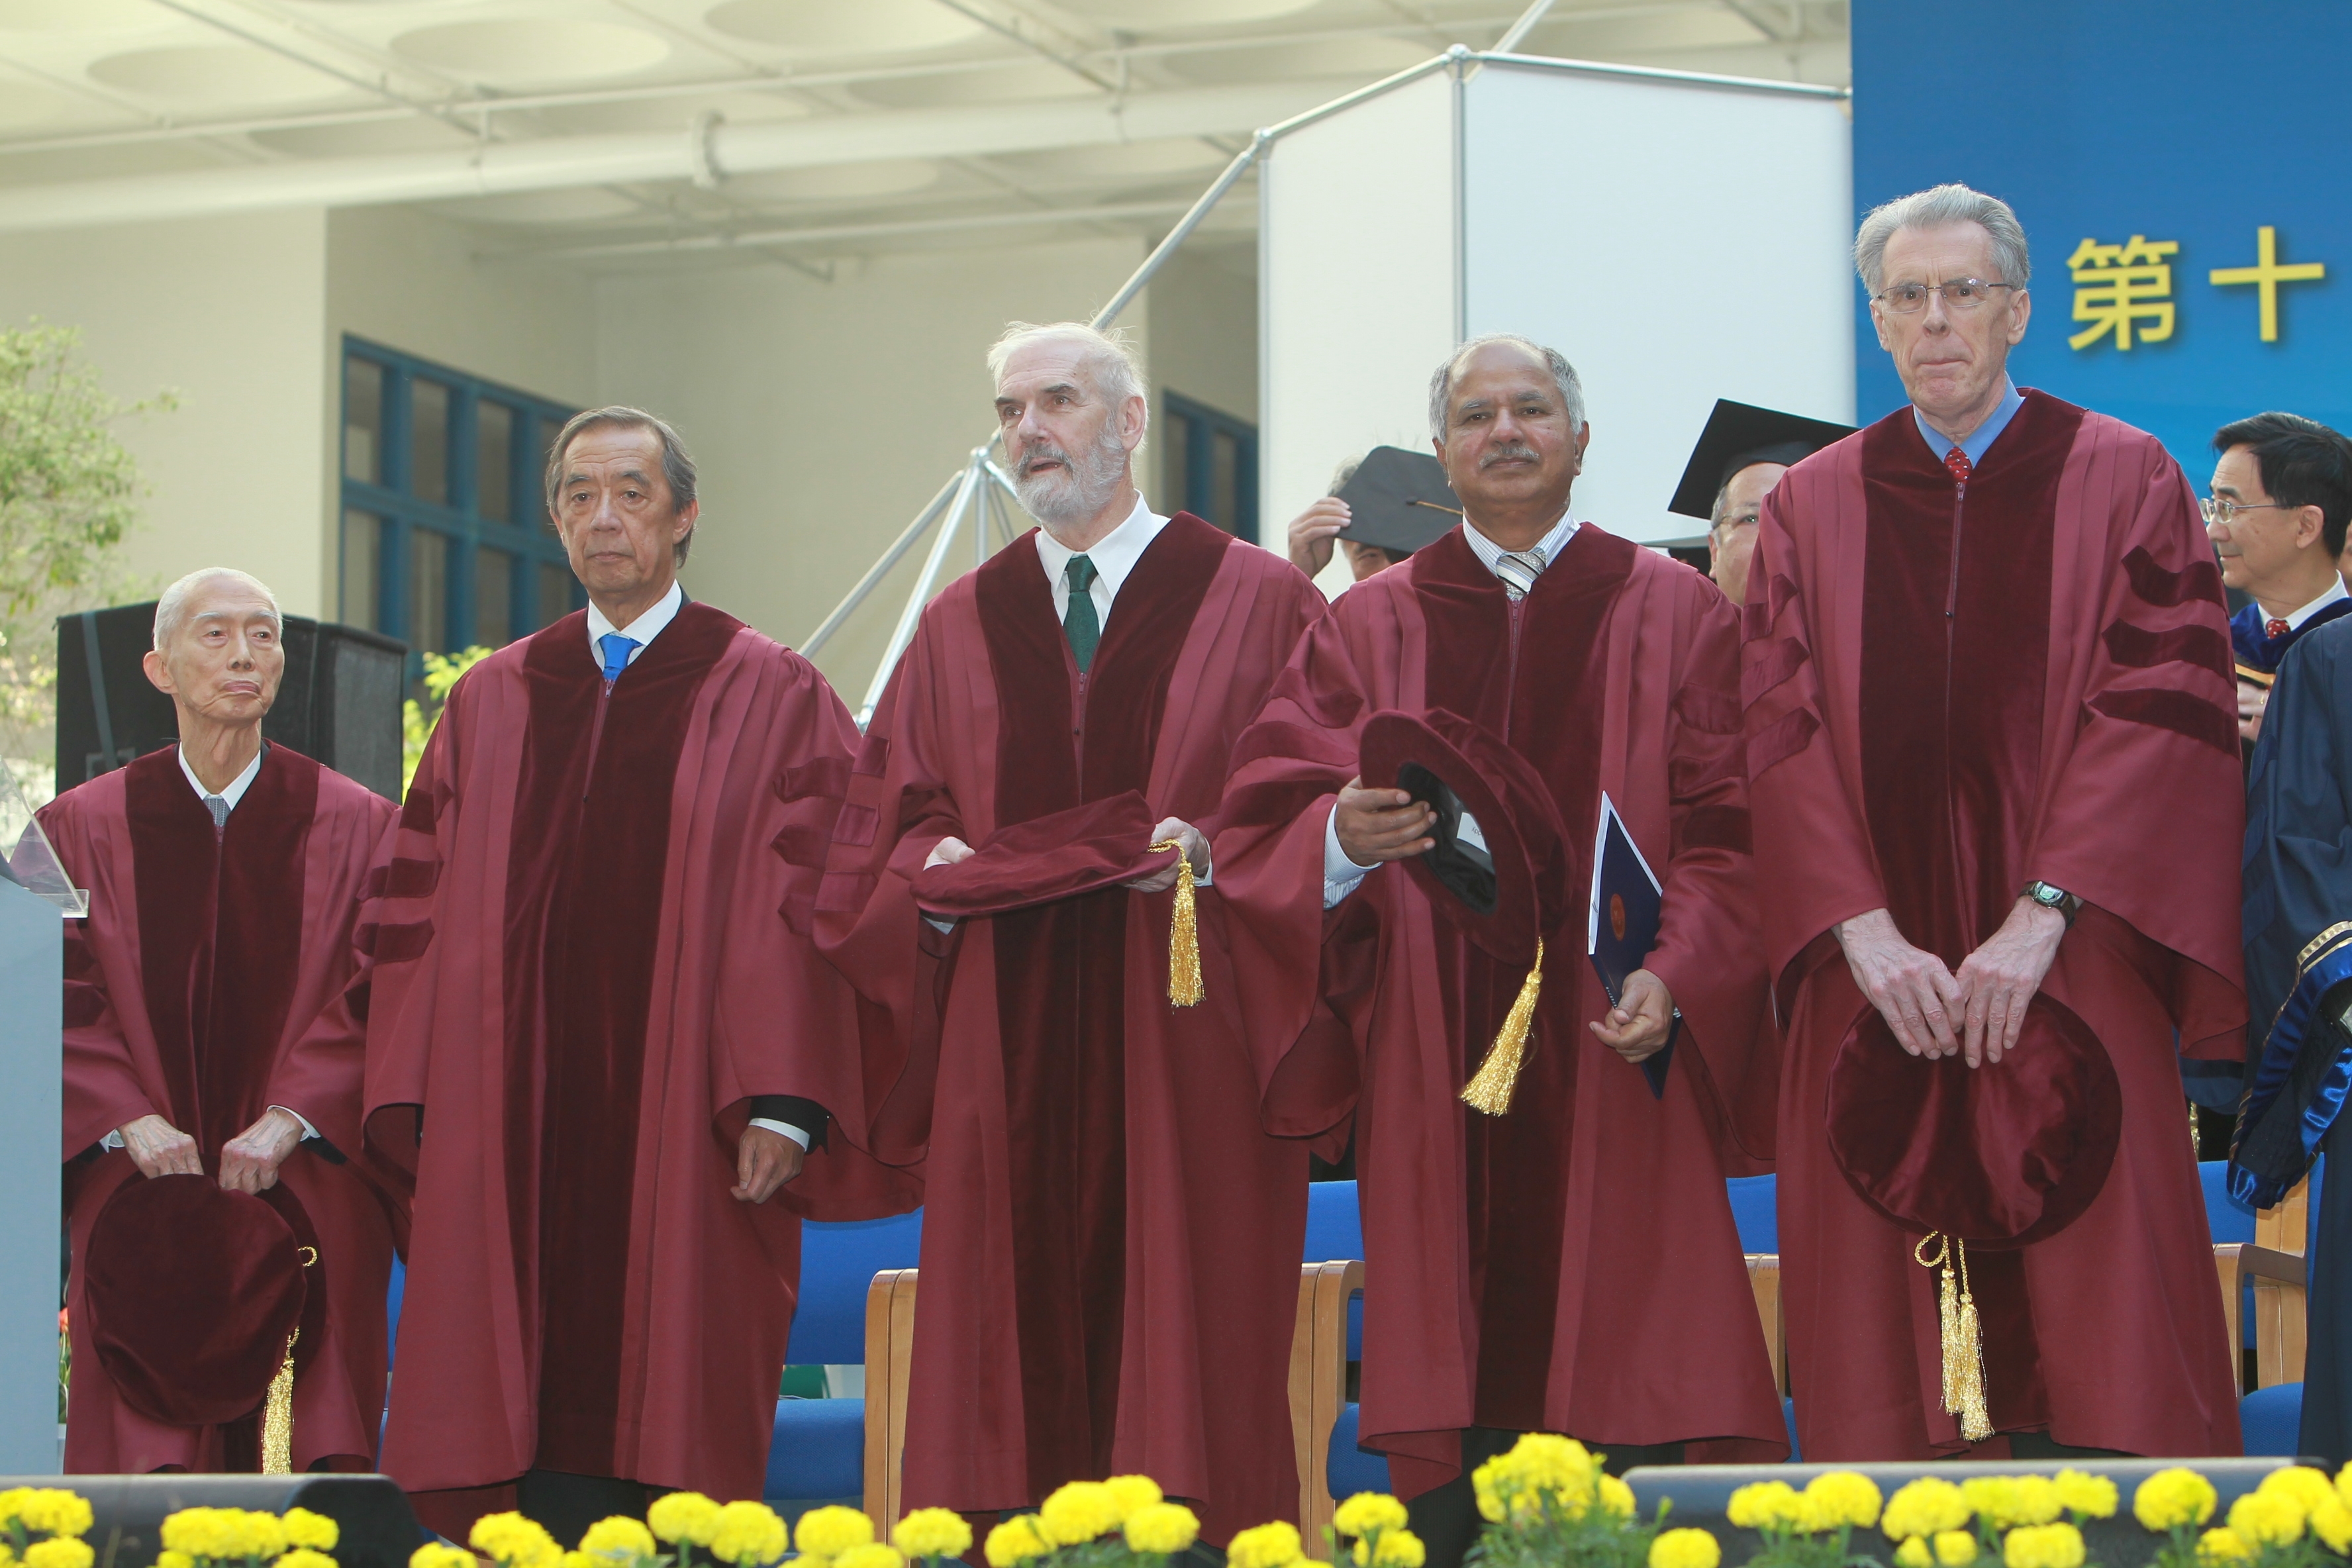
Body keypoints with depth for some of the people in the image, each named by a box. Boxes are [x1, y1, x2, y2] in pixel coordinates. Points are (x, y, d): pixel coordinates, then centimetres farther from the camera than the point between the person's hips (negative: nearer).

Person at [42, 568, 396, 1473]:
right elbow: (61, 1003, 5)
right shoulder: (86, 829, 11)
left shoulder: (355, 827, 9)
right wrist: (130, 1120, -12)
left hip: (304, 1177, 0)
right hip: (139, 1172, 1)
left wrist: (289, 1118, -12)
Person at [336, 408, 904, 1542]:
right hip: (514, 1142, 3)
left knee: (668, 1436, -4)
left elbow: (811, 903, -2)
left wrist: (783, 1106, -11)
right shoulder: (490, 705, 15)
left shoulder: (772, 700, 5)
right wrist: (416, 1106, 4)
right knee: (540, 1414, -1)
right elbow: (418, 908, 14)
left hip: (688, 1141, -3)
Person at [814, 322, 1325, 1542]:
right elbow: (880, 828, 15)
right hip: (1008, 1061, 3)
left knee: (1188, 1353, -5)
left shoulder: (1260, 605, 6)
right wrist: (933, 868, -6)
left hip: (1189, 1043, -3)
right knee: (1016, 1357, -1)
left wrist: (1219, 855, -16)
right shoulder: (961, 627, 15)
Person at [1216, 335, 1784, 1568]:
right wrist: (1341, 842, -18)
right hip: (1436, 1083, 1)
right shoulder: (1369, 631, 14)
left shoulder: (1675, 616, 10)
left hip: (1616, 1065, -1)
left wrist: (1676, 976, -15)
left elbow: (1732, 830, 1)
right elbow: (1265, 831, 5)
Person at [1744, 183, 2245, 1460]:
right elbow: (1781, 733, 3)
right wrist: (1866, 932, -12)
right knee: (1886, 1358, -1)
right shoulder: (1811, 508, 12)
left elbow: (2165, 709, -4)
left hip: (2069, 982, -2)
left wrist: (2041, 919, -15)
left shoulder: (2125, 483, 6)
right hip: (1878, 992, 2)